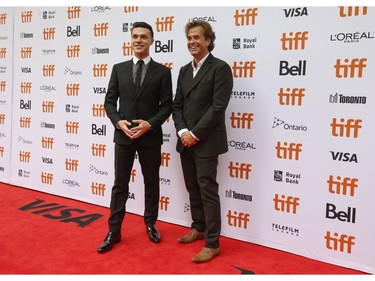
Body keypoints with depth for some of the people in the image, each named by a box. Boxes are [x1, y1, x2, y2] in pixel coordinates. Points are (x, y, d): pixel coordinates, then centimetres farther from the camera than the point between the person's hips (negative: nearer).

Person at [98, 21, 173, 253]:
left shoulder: (163, 71, 1)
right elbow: (110, 101, 5)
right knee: (120, 184, 6)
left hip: (151, 136, -1)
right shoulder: (119, 68, 6)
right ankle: (114, 231, 15)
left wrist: (149, 124, -17)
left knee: (152, 183, 12)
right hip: (123, 135, 1)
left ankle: (151, 224, 30)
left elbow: (167, 106, -3)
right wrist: (118, 122, -13)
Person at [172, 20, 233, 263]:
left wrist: (195, 134, -16)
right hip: (186, 140, 7)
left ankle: (213, 243, 7)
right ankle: (199, 227, 33)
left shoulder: (220, 68, -8)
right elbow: (177, 104, 11)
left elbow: (218, 107, -16)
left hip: (206, 141, -7)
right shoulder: (184, 70, 14)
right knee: (193, 188, 16)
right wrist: (182, 131, -5)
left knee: (208, 190, -3)